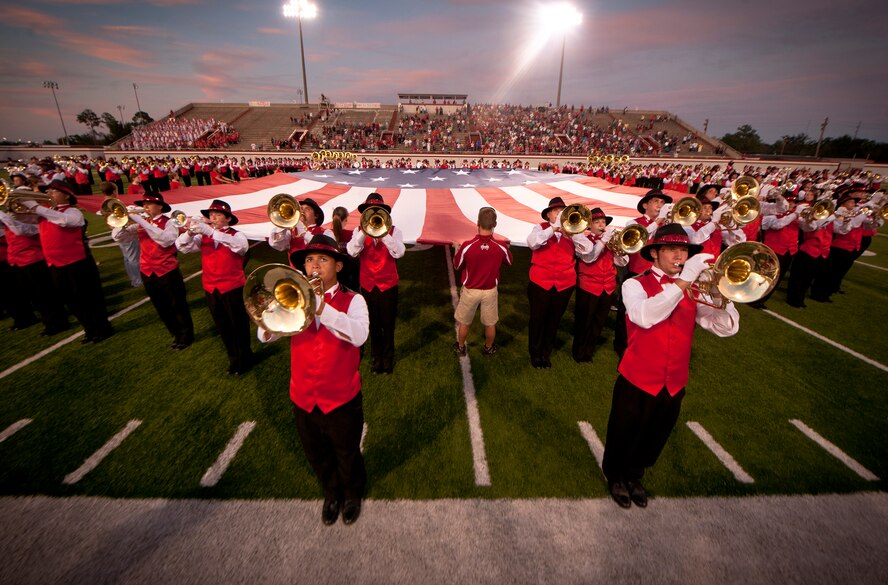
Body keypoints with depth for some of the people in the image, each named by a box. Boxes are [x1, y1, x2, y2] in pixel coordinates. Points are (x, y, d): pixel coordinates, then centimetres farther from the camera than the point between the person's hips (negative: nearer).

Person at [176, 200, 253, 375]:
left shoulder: (236, 235, -6)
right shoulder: (203, 236, 6)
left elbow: (241, 246, -29)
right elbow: (183, 247, -4)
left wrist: (211, 231, -35)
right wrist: (190, 232, -23)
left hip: (233, 287, -5)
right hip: (211, 288, 5)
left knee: (238, 325, 7)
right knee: (223, 327, 16)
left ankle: (244, 359, 26)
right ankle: (234, 359, 33)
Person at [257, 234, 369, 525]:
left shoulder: (352, 300, -11)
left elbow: (359, 334, -31)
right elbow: (265, 335, -7)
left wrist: (321, 307, -37)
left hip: (342, 399, -3)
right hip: (304, 399, 4)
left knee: (347, 455, 19)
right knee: (317, 456, 24)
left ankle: (353, 494, 49)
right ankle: (331, 494, 53)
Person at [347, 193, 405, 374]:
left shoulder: (393, 231, -3)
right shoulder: (359, 231, 2)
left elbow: (399, 252, -20)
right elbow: (352, 252, -16)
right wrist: (364, 231, -24)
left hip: (388, 285, -1)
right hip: (368, 286, 2)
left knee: (388, 325, 10)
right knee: (373, 325, 14)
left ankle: (388, 359, 29)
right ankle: (376, 359, 32)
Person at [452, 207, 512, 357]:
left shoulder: (467, 245, -25)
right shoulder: (501, 246, -19)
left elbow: (456, 266, -6)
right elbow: (510, 262, 4)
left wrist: (457, 250, 12)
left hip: (470, 291, -1)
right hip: (490, 291, 1)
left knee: (464, 322, 22)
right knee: (490, 323, 22)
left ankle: (460, 347, 40)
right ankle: (488, 348, 41)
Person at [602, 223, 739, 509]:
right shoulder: (635, 285, -11)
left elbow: (726, 327, -7)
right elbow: (645, 316, -33)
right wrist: (682, 281, -34)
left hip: (674, 385, 5)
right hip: (637, 380, -4)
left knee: (654, 437, 22)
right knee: (624, 435, 14)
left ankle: (635, 476, 48)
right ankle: (615, 477, 42)